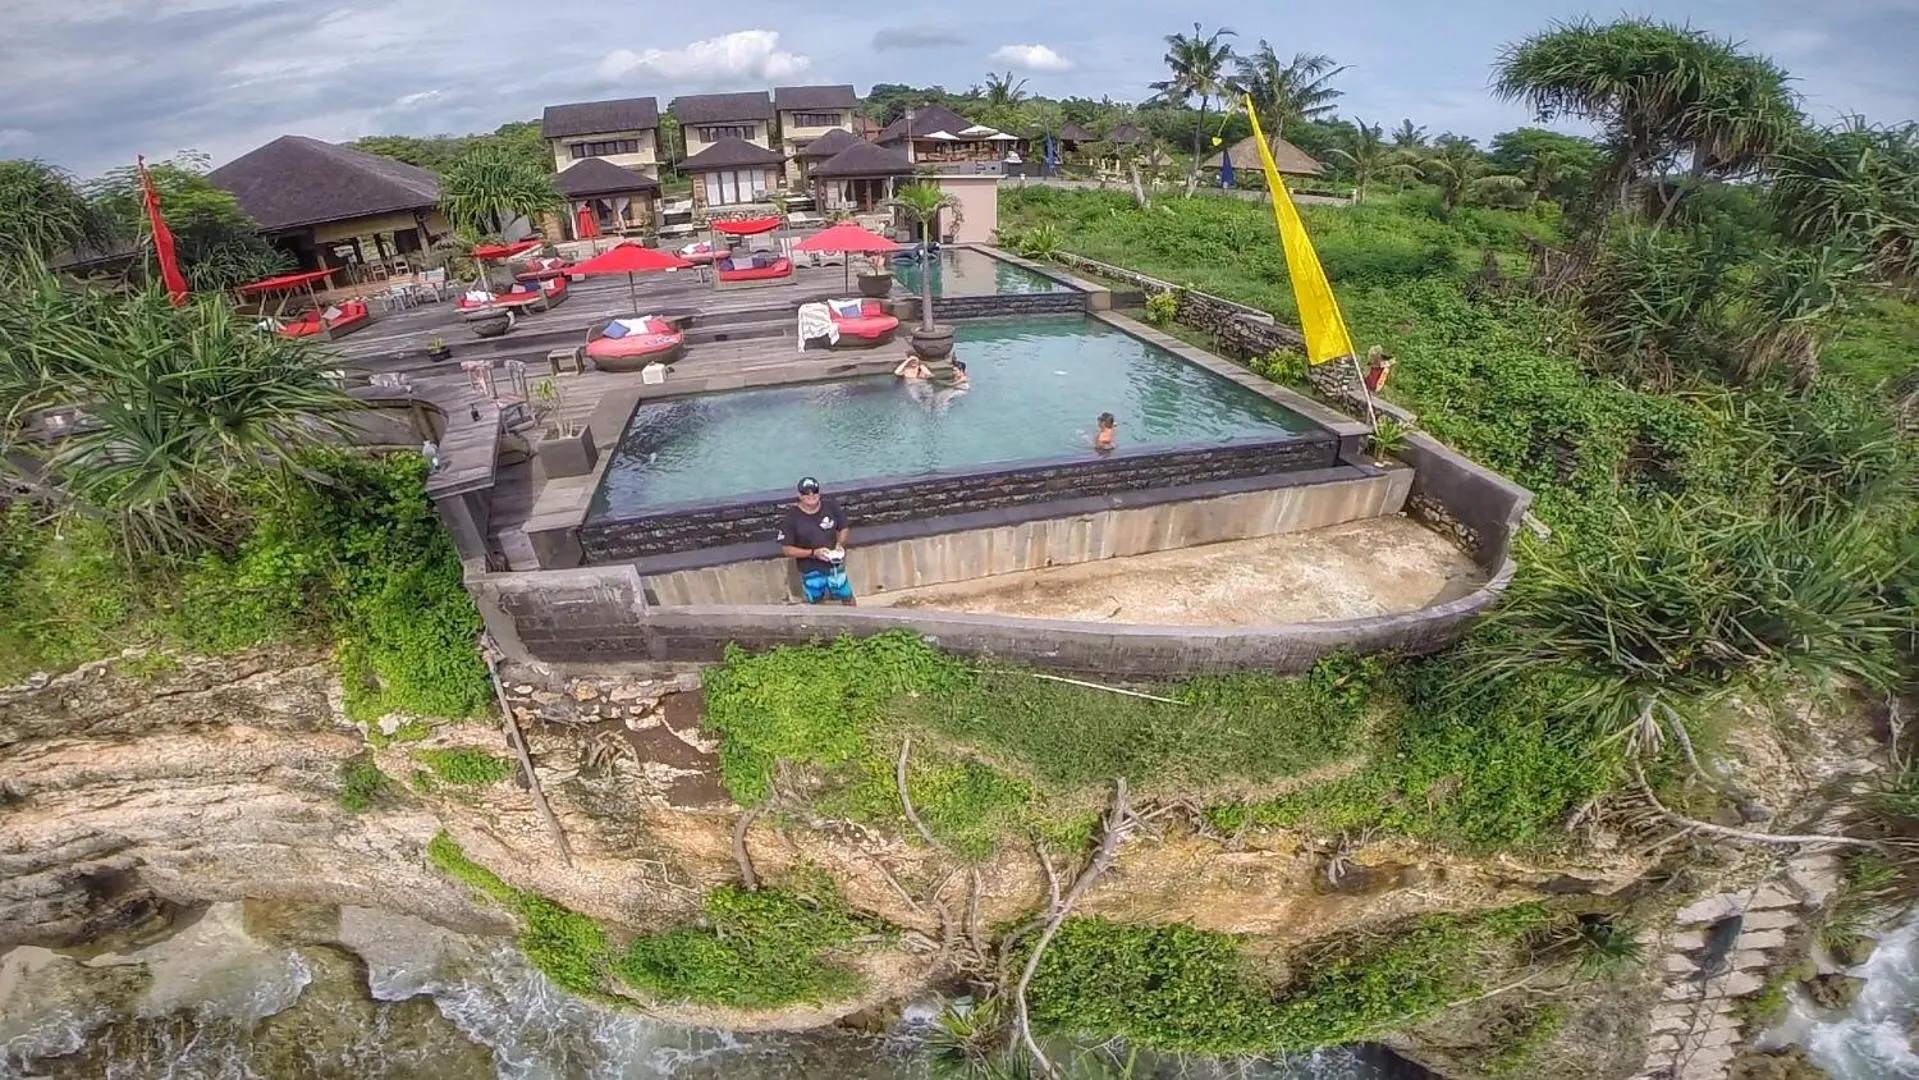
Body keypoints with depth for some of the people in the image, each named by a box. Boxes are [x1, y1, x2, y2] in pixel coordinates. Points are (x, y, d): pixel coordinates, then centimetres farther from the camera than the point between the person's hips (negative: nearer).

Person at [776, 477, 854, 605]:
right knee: (815, 604, 18)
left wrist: (840, 544, -15)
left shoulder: (831, 506, -10)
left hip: (835, 566, 2)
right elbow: (786, 549, -15)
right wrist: (813, 553, -25)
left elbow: (843, 528, 6)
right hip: (810, 571, -2)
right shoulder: (791, 517, -18)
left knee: (848, 599, 18)